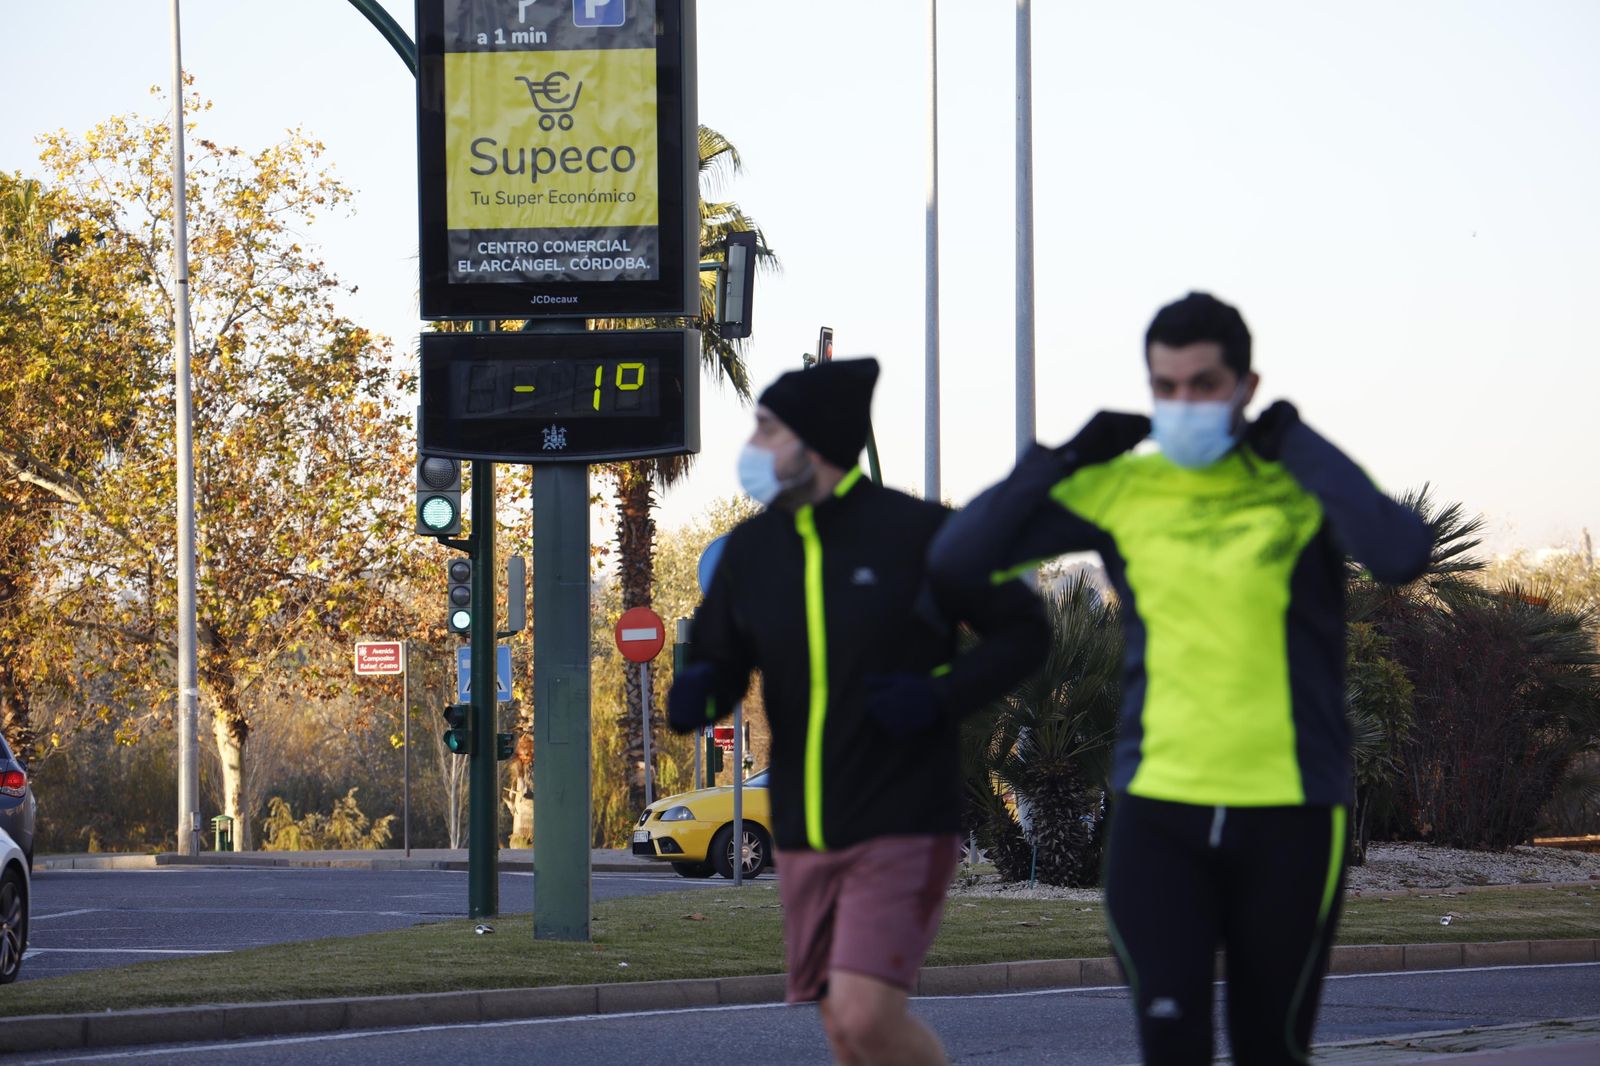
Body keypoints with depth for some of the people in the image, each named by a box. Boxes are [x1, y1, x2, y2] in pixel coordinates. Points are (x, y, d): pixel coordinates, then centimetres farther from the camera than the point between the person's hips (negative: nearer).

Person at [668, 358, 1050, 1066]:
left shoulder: (916, 532, -10)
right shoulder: (751, 549, 5)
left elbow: (1024, 633, -2)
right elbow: (719, 659, 12)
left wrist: (940, 698, -17)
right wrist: (697, 692, -12)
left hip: (903, 827, -6)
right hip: (804, 835, 6)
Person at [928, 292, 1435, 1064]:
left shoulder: (1302, 485, -4)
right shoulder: (1117, 492, 2)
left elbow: (1402, 554, -25)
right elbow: (955, 560, 2)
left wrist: (1297, 446, -16)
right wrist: (1065, 459, -5)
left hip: (1288, 816, -1)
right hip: (1158, 810, 1)